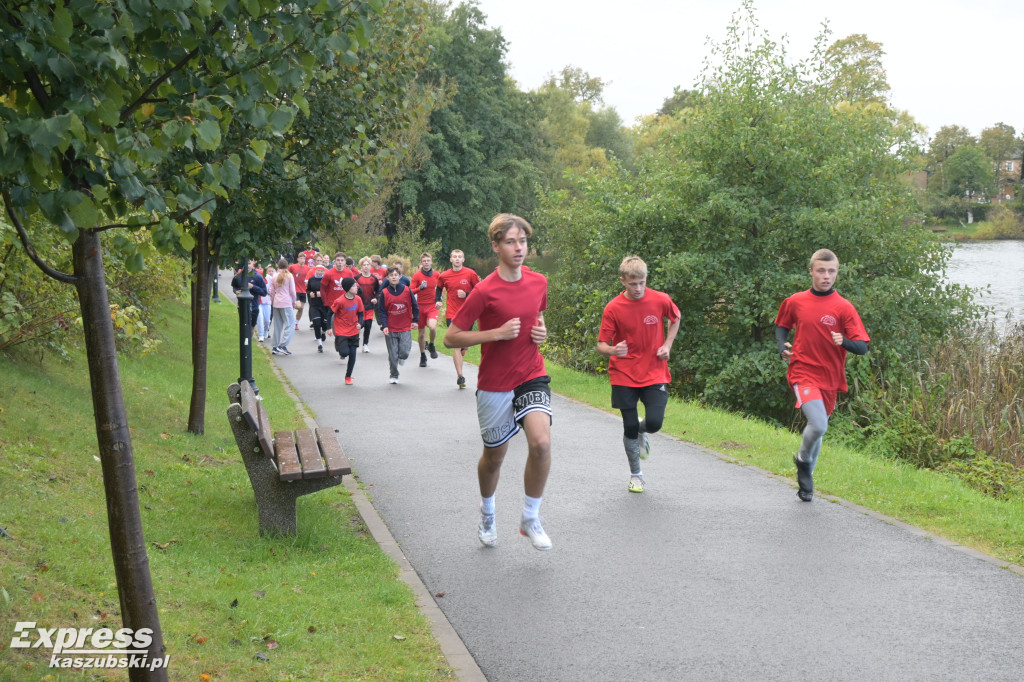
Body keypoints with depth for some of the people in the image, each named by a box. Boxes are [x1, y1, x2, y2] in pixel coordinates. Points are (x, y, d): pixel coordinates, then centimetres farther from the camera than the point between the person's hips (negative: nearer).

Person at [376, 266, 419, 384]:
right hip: (390, 329, 0)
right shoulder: (384, 293, -3)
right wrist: (384, 326, -10)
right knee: (392, 355, 2)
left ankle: (401, 357, 27)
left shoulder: (407, 290, -2)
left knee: (404, 352, -10)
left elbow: (414, 306, 9)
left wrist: (415, 320, 5)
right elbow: (381, 311, -1)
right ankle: (394, 376, 19)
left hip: (405, 327, 0)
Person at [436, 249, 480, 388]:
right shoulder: (444, 276, 2)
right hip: (452, 315, -1)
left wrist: (466, 294, -13)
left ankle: (457, 362, 42)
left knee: (465, 346, 9)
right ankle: (460, 377, -12)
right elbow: (439, 288, 22)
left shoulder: (470, 273, -2)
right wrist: (438, 300, 6)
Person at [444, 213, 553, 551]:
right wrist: (497, 333, -21)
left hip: (532, 377, 3)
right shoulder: (484, 291, -15)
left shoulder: (539, 282, 1)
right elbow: (451, 337, -13)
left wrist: (542, 330, 0)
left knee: (541, 442, -21)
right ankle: (487, 514, 43)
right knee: (494, 456, 12)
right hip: (495, 384, -2)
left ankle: (530, 518, -1)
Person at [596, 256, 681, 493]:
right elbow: (601, 345, -8)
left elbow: (675, 318, 16)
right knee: (630, 427, 2)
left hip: (654, 374, 1)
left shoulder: (661, 300, -6)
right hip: (624, 376, 0)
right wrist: (613, 350, -30)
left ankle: (641, 430, 24)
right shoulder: (613, 308, -10)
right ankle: (635, 474, 24)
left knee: (654, 423, -15)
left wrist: (667, 345, 4)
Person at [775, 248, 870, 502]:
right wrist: (782, 346, 1)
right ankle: (803, 459, 11)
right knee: (818, 425, -22)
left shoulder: (844, 307, -4)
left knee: (817, 426, 15)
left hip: (830, 378, 2)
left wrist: (844, 341, -28)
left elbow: (862, 347, -7)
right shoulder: (795, 302, 0)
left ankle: (806, 478, 39)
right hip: (803, 373, -2)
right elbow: (781, 326, 20)